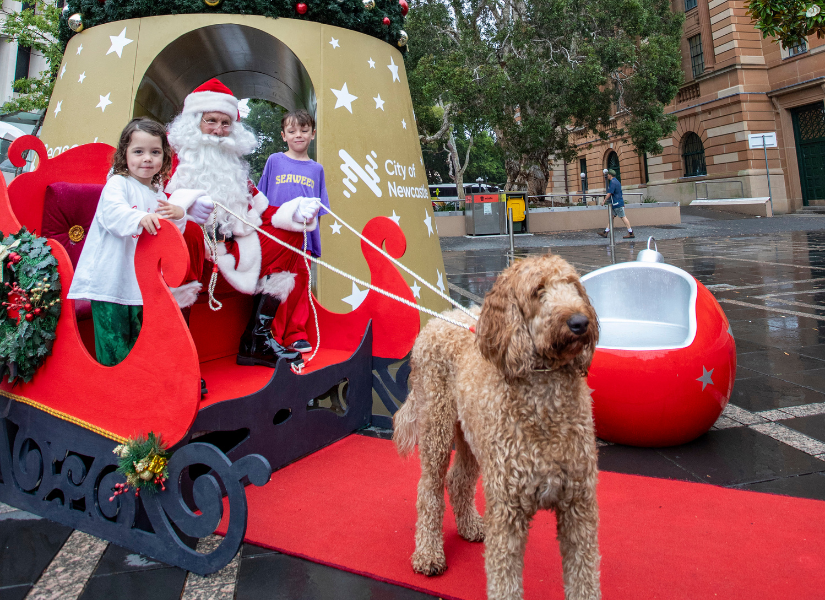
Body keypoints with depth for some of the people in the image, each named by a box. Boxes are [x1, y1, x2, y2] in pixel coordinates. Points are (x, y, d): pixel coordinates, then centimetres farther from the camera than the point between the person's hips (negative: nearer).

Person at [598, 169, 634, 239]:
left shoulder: (613, 182, -15)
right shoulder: (616, 181, 17)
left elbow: (609, 194, -19)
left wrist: (604, 201, -8)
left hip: (617, 203, -10)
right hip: (615, 204, 10)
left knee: (623, 217, -8)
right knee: (611, 217, 12)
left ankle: (631, 233, -6)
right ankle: (606, 232, 15)